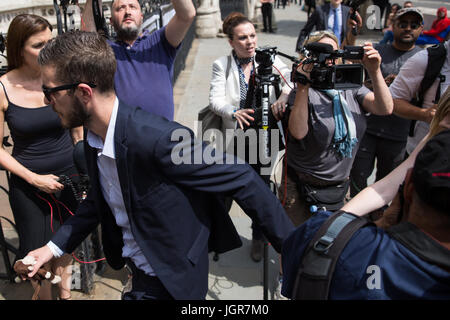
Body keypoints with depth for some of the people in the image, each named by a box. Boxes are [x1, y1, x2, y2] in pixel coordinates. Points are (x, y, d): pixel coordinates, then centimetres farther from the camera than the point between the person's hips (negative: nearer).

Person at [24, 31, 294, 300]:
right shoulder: (94, 139, -5)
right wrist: (55, 247, 7)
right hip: (139, 270, 7)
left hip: (170, 281, -7)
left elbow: (242, 181, -25)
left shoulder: (159, 139, -33)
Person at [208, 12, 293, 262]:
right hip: (235, 138, -1)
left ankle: (258, 237, 33)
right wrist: (233, 112, -34)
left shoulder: (269, 60, 1)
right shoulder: (221, 65, -2)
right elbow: (215, 99, -13)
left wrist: (284, 95, -34)